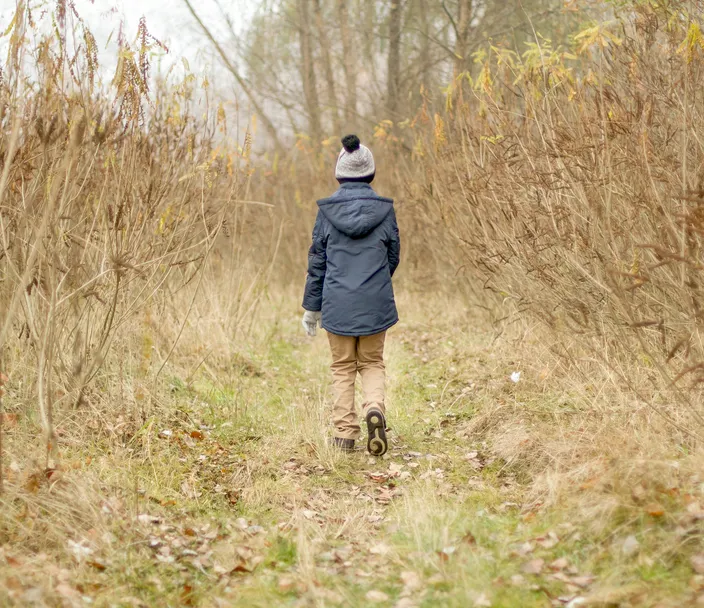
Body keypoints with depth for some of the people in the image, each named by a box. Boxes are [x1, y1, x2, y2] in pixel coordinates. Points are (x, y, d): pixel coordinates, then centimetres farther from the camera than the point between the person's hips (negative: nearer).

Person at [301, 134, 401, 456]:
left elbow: (317, 262, 0)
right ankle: (375, 408, -12)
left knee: (343, 368, 13)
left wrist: (311, 307, 9)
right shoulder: (385, 209, -3)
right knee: (372, 363, 15)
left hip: (338, 303, 0)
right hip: (376, 303, 0)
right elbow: (393, 257, 7)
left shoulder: (326, 211, -4)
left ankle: (345, 433, 12)